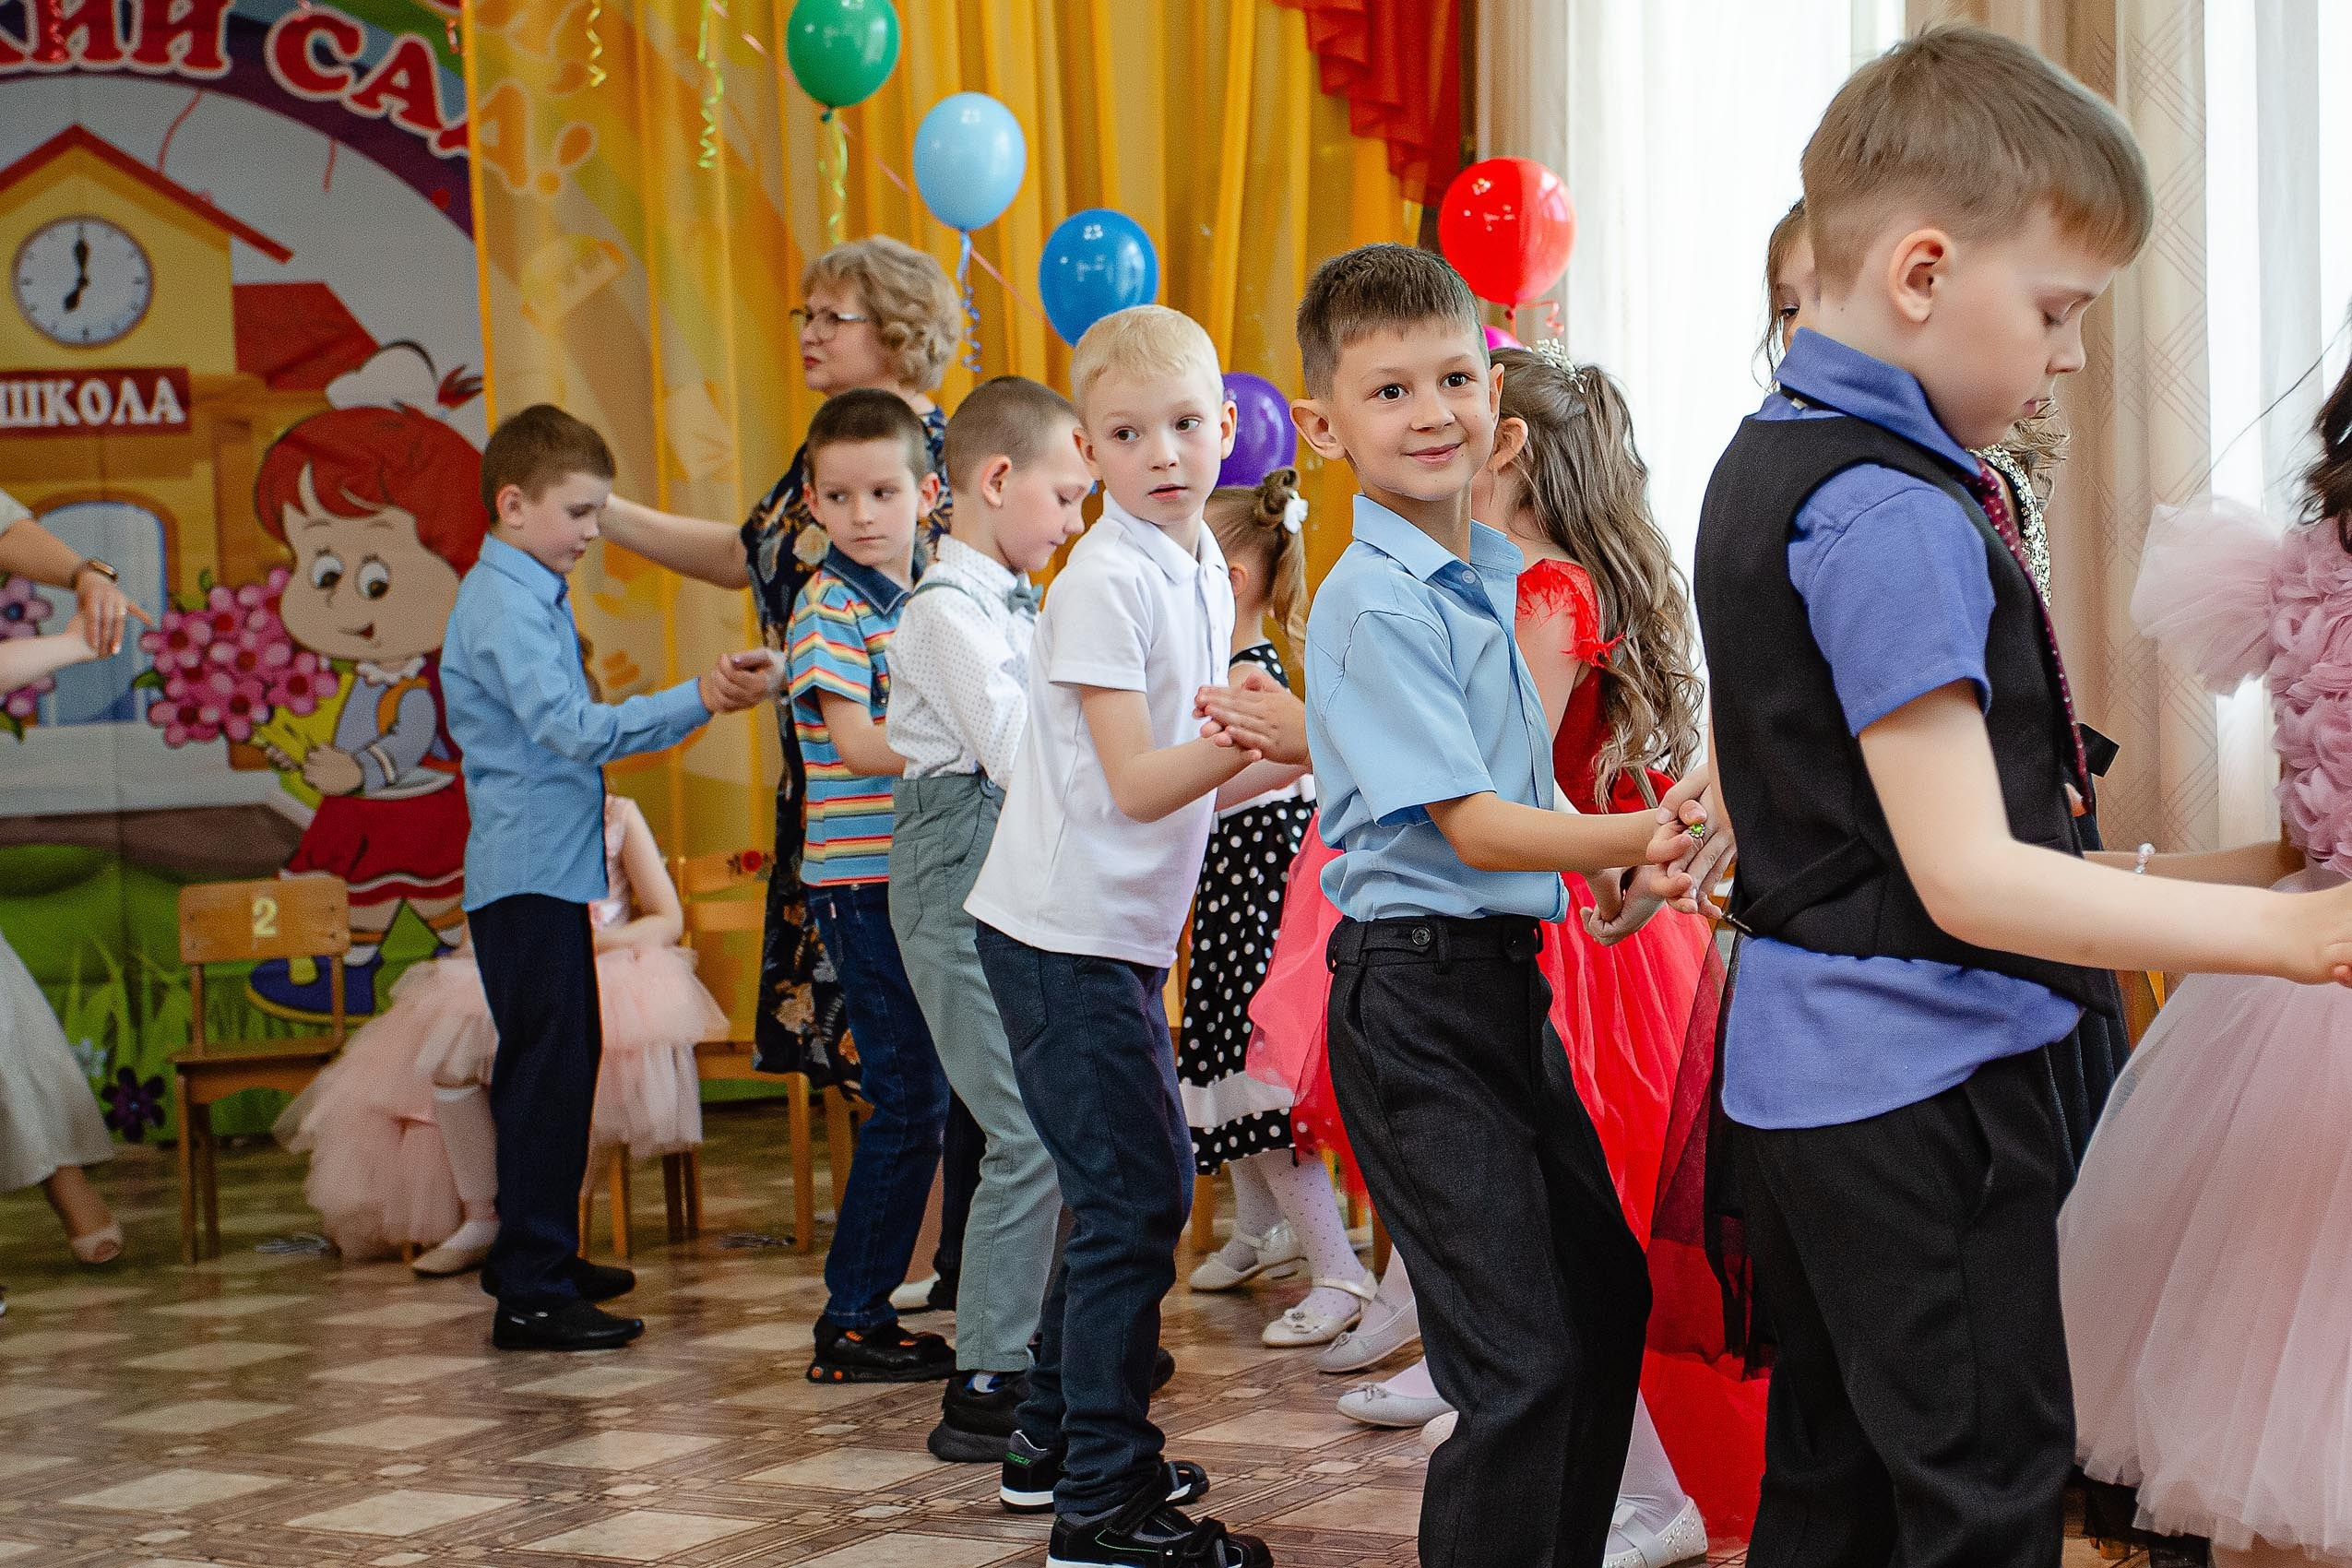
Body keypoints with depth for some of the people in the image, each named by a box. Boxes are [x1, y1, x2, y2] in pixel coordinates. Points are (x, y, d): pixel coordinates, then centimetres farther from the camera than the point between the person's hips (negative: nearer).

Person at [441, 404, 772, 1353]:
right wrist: (700, 699, -32)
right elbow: (574, 729, -28)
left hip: (549, 873, 10)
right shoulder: (504, 606, -16)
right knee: (547, 1072, -9)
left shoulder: (536, 597, 17)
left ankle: (540, 1258, 28)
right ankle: (531, 1296, -5)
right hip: (528, 874, -10)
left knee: (560, 1065, 17)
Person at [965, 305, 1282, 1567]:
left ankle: (1055, 1438, 29)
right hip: (1067, 933, -9)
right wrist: (1245, 740, -34)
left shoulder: (1202, 574, 10)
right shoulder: (1105, 582, -16)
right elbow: (1137, 786, -21)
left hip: (1120, 933, 9)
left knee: (1146, 1185, 16)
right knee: (1132, 1198, -7)